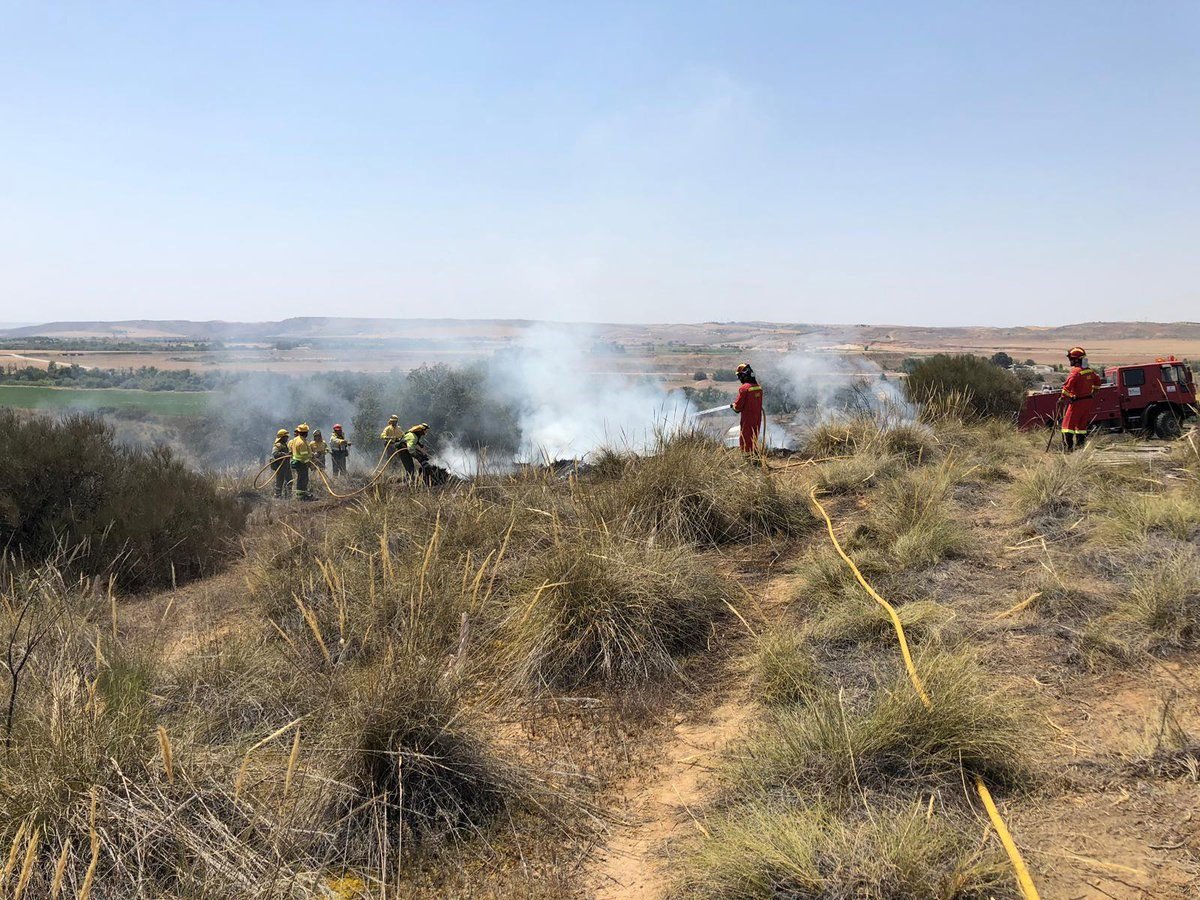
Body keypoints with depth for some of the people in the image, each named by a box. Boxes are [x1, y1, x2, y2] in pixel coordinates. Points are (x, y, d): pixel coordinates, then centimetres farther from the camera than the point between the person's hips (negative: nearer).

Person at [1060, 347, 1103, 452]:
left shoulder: (1075, 372, -19)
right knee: (1081, 425, 16)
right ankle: (1080, 446, 19)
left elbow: (1068, 386, -25)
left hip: (1077, 402, -8)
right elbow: (1098, 381, 23)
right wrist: (1092, 392, 33)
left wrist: (1063, 398, -17)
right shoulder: (1089, 371, 8)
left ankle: (1069, 447, -10)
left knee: (1068, 424, -4)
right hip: (1089, 401, 8)